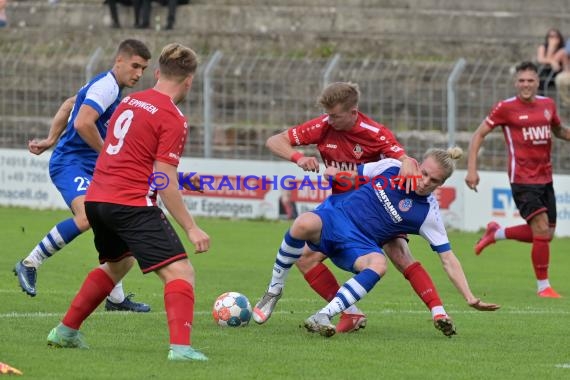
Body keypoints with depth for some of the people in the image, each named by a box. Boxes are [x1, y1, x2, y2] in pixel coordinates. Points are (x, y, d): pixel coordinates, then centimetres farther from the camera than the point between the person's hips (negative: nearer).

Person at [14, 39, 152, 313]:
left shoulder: (106, 86, 17)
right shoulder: (106, 86, -14)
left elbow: (68, 105, 29)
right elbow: (82, 123, -27)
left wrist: (51, 140, 29)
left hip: (92, 167, 11)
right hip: (71, 162, -11)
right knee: (87, 216, -33)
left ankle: (116, 298, 19)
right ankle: (30, 264, -20)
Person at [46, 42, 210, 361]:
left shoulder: (130, 101, 14)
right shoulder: (173, 119, -10)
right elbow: (165, 182, -14)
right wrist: (191, 229, -12)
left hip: (96, 198, 8)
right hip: (133, 204, -8)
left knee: (117, 264, 32)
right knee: (180, 272, -10)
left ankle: (65, 332, 35)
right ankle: (180, 345, -29)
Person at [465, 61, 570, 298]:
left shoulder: (547, 105, 8)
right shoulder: (506, 108, -7)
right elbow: (479, 135, -1)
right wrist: (471, 169, -9)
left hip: (545, 178, 6)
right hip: (523, 179, -6)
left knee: (545, 234, 10)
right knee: (542, 230, -16)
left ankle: (495, 233, 33)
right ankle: (543, 286, -2)